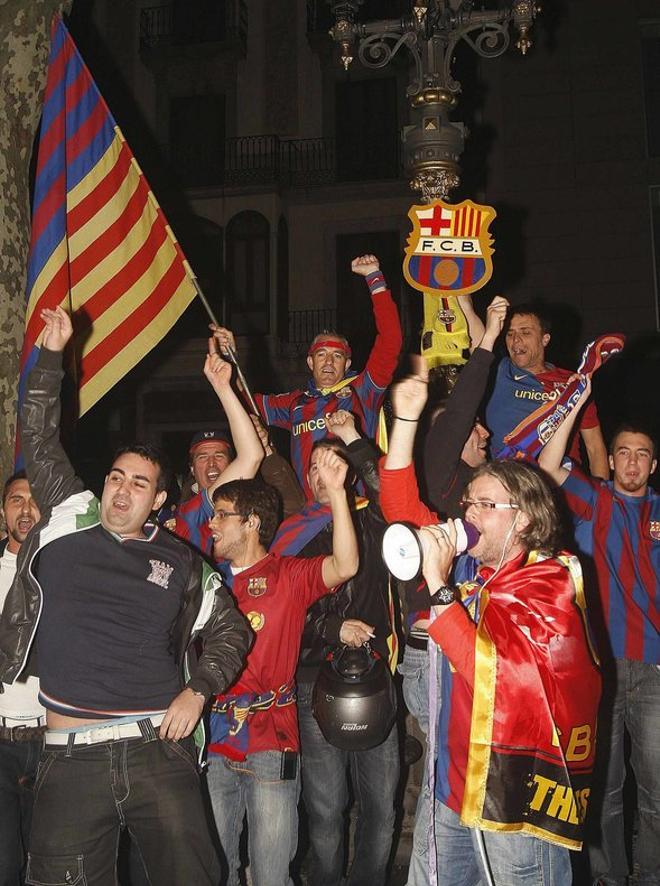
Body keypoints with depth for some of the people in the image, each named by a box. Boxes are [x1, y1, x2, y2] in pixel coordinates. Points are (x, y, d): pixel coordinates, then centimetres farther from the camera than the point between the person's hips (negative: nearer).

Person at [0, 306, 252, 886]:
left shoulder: (180, 562, 8)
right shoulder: (68, 522, 8)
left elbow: (232, 630, 17)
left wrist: (198, 690, 2)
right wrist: (52, 355, 6)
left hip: (160, 751, 0)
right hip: (70, 758, 0)